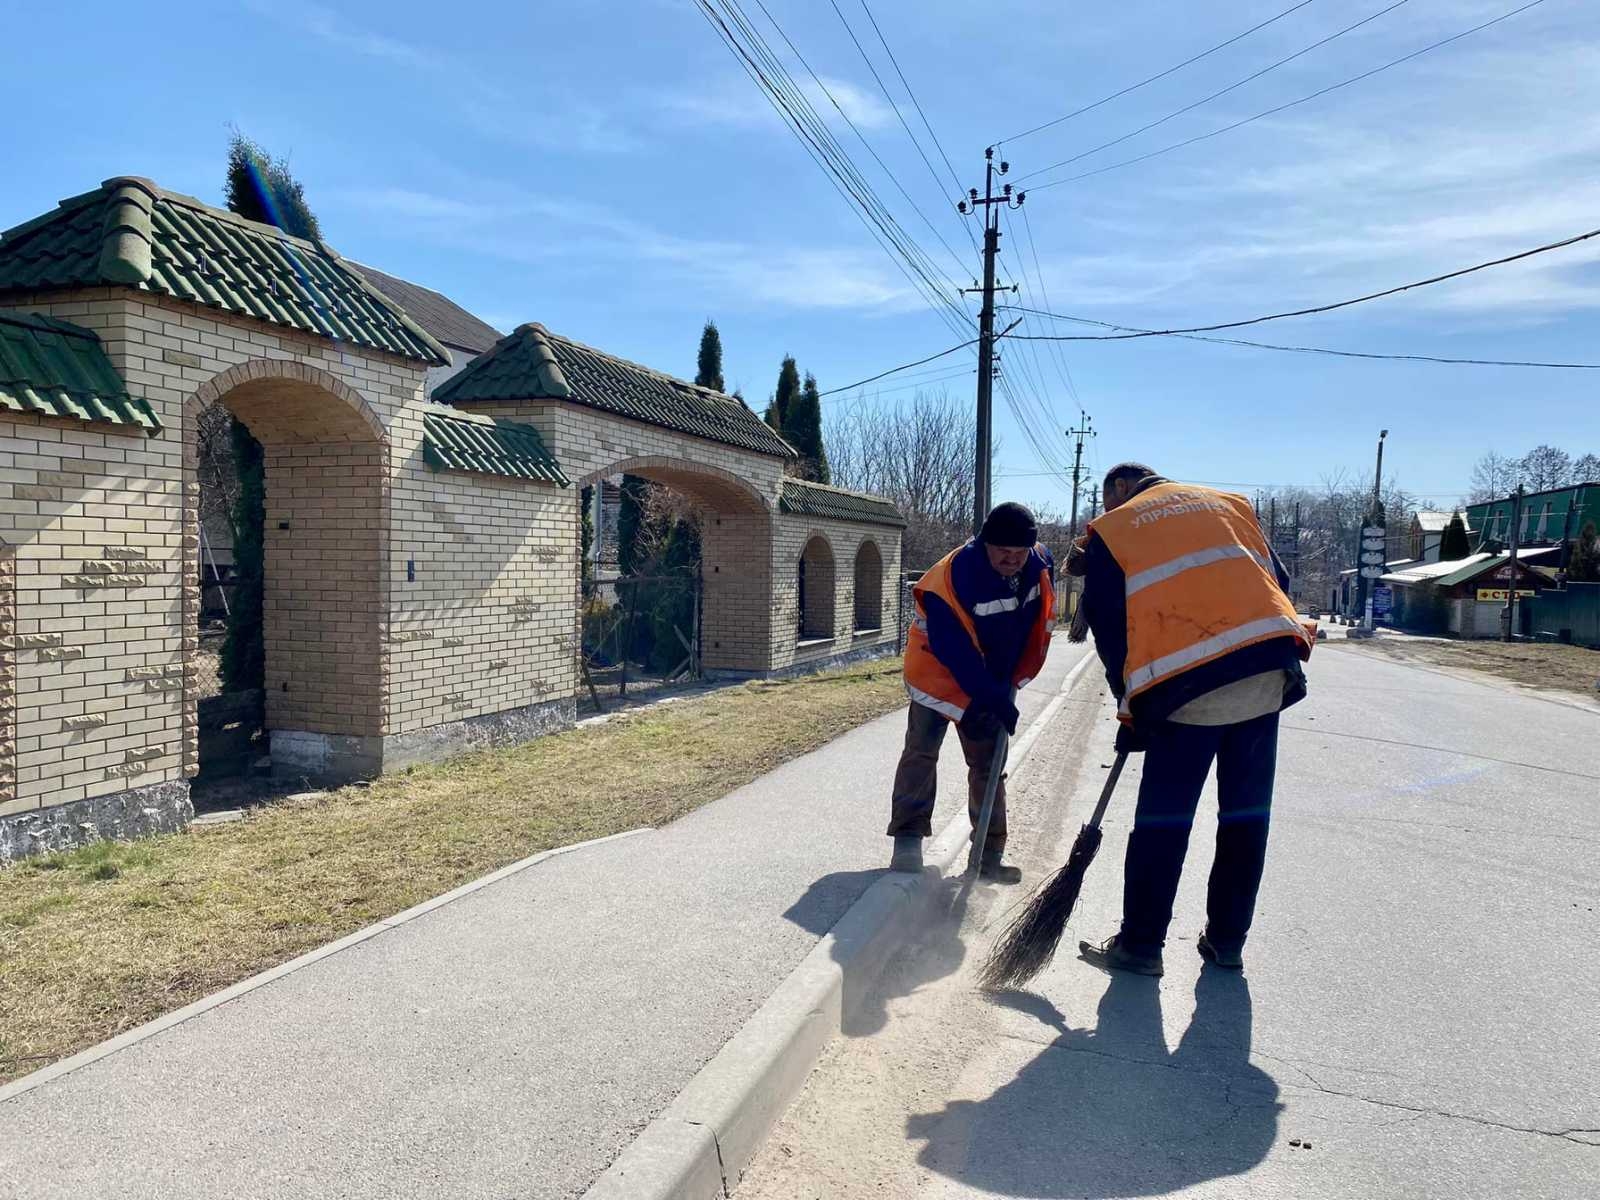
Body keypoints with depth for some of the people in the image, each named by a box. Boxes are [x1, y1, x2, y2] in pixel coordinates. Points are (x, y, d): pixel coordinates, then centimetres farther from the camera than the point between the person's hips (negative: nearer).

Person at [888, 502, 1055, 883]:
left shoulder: (1041, 565, -14)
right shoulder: (952, 576, -32)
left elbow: (1040, 622, 3)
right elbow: (954, 651, -30)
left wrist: (1014, 678, 1)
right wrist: (993, 699, -31)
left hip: (996, 685, 5)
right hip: (939, 676, -5)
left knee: (989, 767, 9)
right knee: (920, 756, -3)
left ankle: (989, 855, 16)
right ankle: (908, 839, 6)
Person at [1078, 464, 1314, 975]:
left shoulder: (1110, 530, 11)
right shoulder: (1231, 503, 24)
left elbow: (1109, 629, 8)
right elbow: (1278, 580, 20)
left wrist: (1133, 711, 15)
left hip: (1188, 682, -4)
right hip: (1270, 670, 5)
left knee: (1162, 819, 6)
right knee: (1246, 813, 15)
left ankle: (1140, 944, 14)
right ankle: (1226, 942, 25)